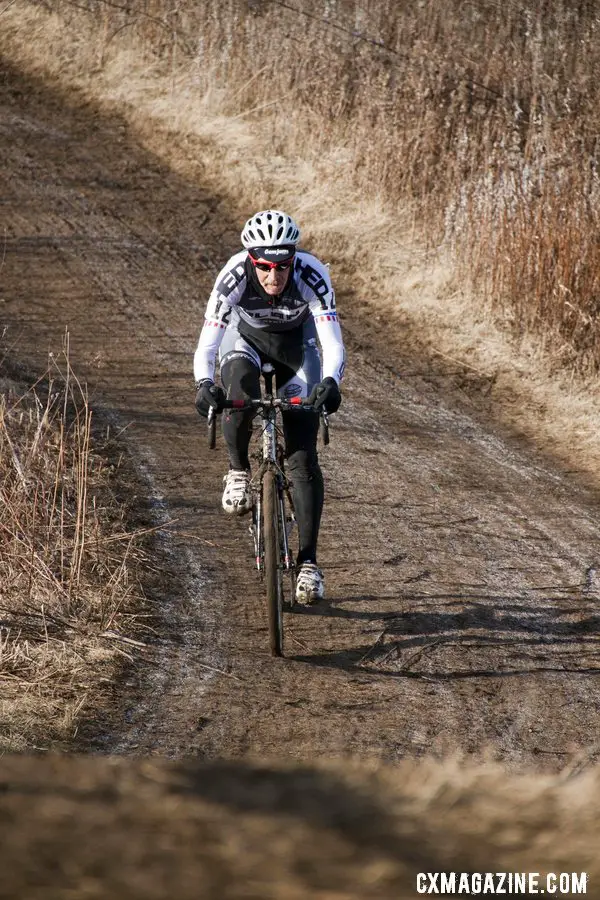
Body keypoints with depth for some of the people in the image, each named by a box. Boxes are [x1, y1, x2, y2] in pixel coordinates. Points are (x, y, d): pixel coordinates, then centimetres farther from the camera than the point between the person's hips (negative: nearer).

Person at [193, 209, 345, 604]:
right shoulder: (234, 276, -33)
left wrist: (330, 383, -57)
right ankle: (239, 471, -8)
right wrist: (205, 385, -55)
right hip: (246, 338, 0)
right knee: (240, 393, -36)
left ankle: (308, 562, -5)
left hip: (296, 345, 0)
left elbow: (334, 344, -38)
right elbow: (207, 345, -35)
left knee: (303, 456, -10)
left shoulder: (312, 275, -33)